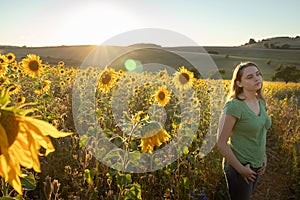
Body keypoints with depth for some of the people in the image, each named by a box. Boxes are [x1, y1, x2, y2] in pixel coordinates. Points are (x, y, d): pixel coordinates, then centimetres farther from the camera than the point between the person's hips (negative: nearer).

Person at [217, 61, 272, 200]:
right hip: (239, 167, -7)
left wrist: (264, 157, 6)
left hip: (256, 167, 7)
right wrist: (240, 169, -18)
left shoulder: (261, 102, 0)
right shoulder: (234, 106, -24)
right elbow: (221, 143, -24)